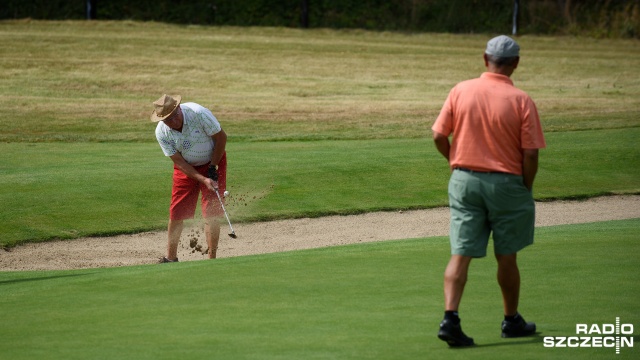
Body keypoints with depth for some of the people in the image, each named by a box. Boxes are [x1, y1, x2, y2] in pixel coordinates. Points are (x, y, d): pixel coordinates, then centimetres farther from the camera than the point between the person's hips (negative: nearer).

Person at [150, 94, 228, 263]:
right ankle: (170, 257, 13)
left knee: (212, 212, -9)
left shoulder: (198, 113, -28)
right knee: (177, 211, -2)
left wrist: (213, 167, -14)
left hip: (213, 161, -2)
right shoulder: (161, 132, -19)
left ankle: (212, 258, -4)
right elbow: (179, 162, -15)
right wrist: (203, 180, -26)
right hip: (186, 167, 2)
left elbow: (221, 137, -15)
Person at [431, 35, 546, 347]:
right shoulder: (521, 101, -10)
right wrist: (526, 190, 4)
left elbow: (439, 136, 1)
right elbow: (530, 154, -11)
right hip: (506, 182, -2)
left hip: (464, 180, 2)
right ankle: (511, 321, 27)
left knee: (460, 254, 0)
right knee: (506, 257, 13)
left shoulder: (460, 91, -3)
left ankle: (450, 318, -15)